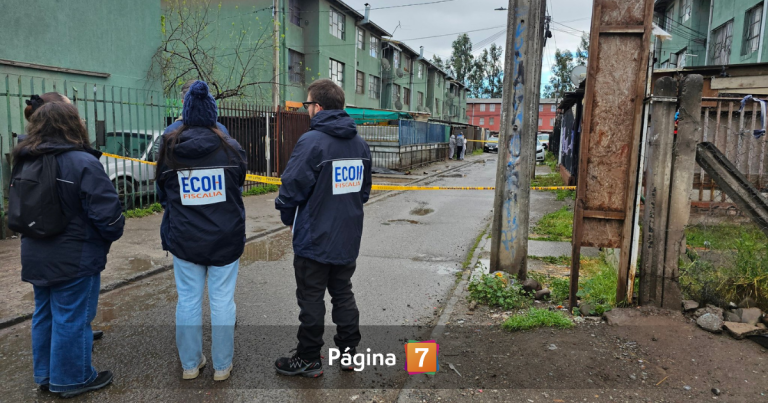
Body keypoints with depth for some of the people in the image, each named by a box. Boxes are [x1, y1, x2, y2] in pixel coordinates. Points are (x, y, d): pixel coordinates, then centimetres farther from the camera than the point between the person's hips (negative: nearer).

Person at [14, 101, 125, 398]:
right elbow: (106, 212, -22)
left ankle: (45, 375, 33)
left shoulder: (23, 162, 6)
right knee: (72, 318, 5)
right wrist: (112, 235, -3)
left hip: (36, 256, 8)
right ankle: (72, 379, 18)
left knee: (44, 315, 19)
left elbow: (19, 209, 16)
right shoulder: (82, 163, -21)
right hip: (75, 258, -8)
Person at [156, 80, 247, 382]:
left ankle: (190, 364, 26)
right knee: (222, 300, 7)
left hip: (185, 238, 1)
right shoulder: (230, 147, -7)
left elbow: (162, 194, 7)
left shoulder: (169, 148, -4)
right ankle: (222, 366, 19)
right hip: (225, 238, -1)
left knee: (188, 300, 12)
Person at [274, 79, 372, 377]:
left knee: (311, 300, 7)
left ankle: (308, 360, 20)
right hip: (348, 239, 7)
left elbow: (292, 189, -17)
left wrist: (288, 218, 1)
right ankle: (349, 352, 29)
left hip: (314, 239, -6)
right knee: (343, 295, 18)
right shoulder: (360, 144, 5)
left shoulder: (311, 141, -18)